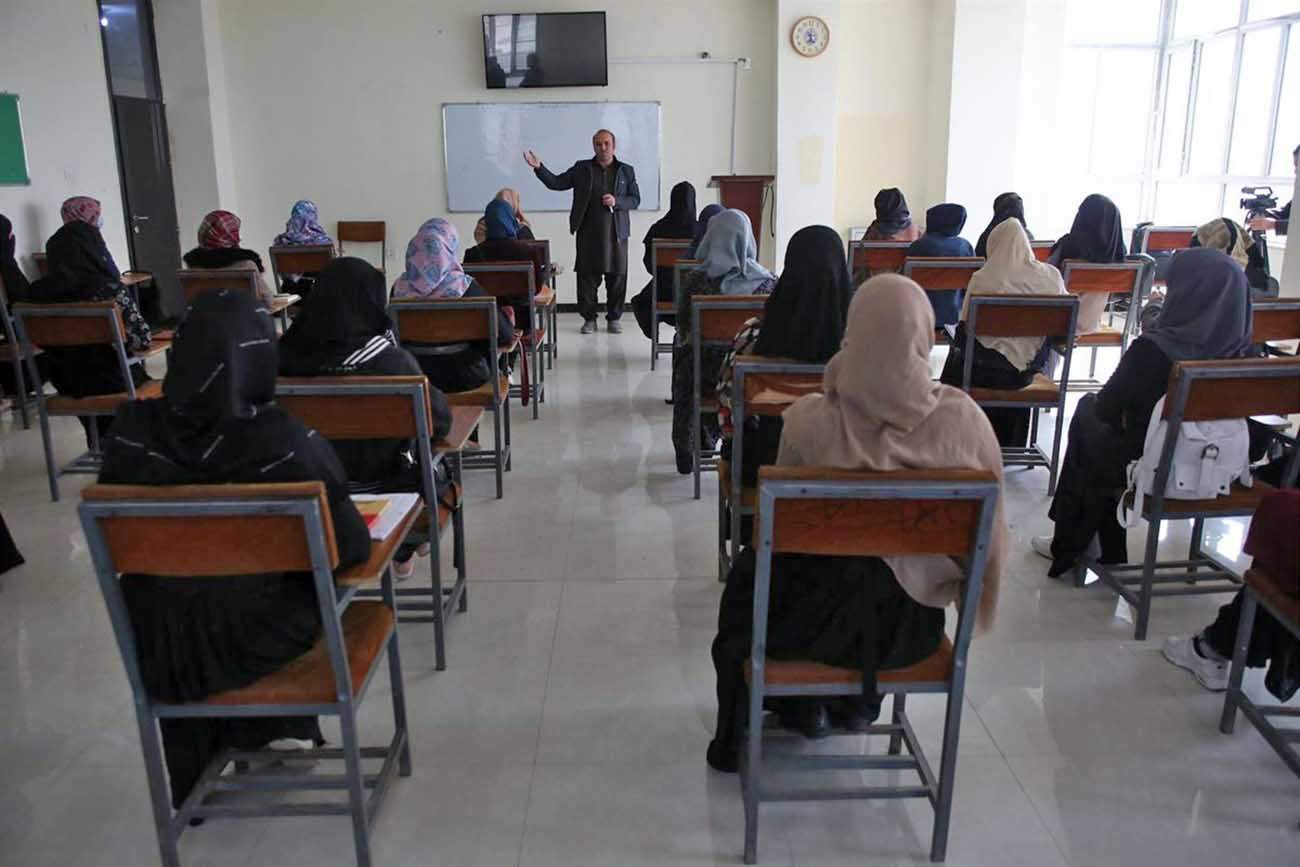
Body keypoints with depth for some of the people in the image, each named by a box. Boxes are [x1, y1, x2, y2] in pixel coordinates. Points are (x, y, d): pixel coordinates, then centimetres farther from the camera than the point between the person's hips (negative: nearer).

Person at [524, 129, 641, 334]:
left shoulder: (626, 171, 10)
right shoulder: (582, 169, 9)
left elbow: (635, 200, 7)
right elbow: (556, 182, 6)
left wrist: (617, 201, -11)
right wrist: (538, 168, -8)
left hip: (616, 233, 0)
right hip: (588, 232, 0)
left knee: (617, 276, 2)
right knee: (587, 276, 1)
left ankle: (614, 318, 13)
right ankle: (589, 319, 10)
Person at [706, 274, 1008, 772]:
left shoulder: (808, 418, -23)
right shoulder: (963, 418, -19)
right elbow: (988, 526, -5)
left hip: (822, 619, -2)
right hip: (913, 623, 3)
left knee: (748, 572, 31)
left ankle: (806, 705, 45)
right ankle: (859, 704, 50)